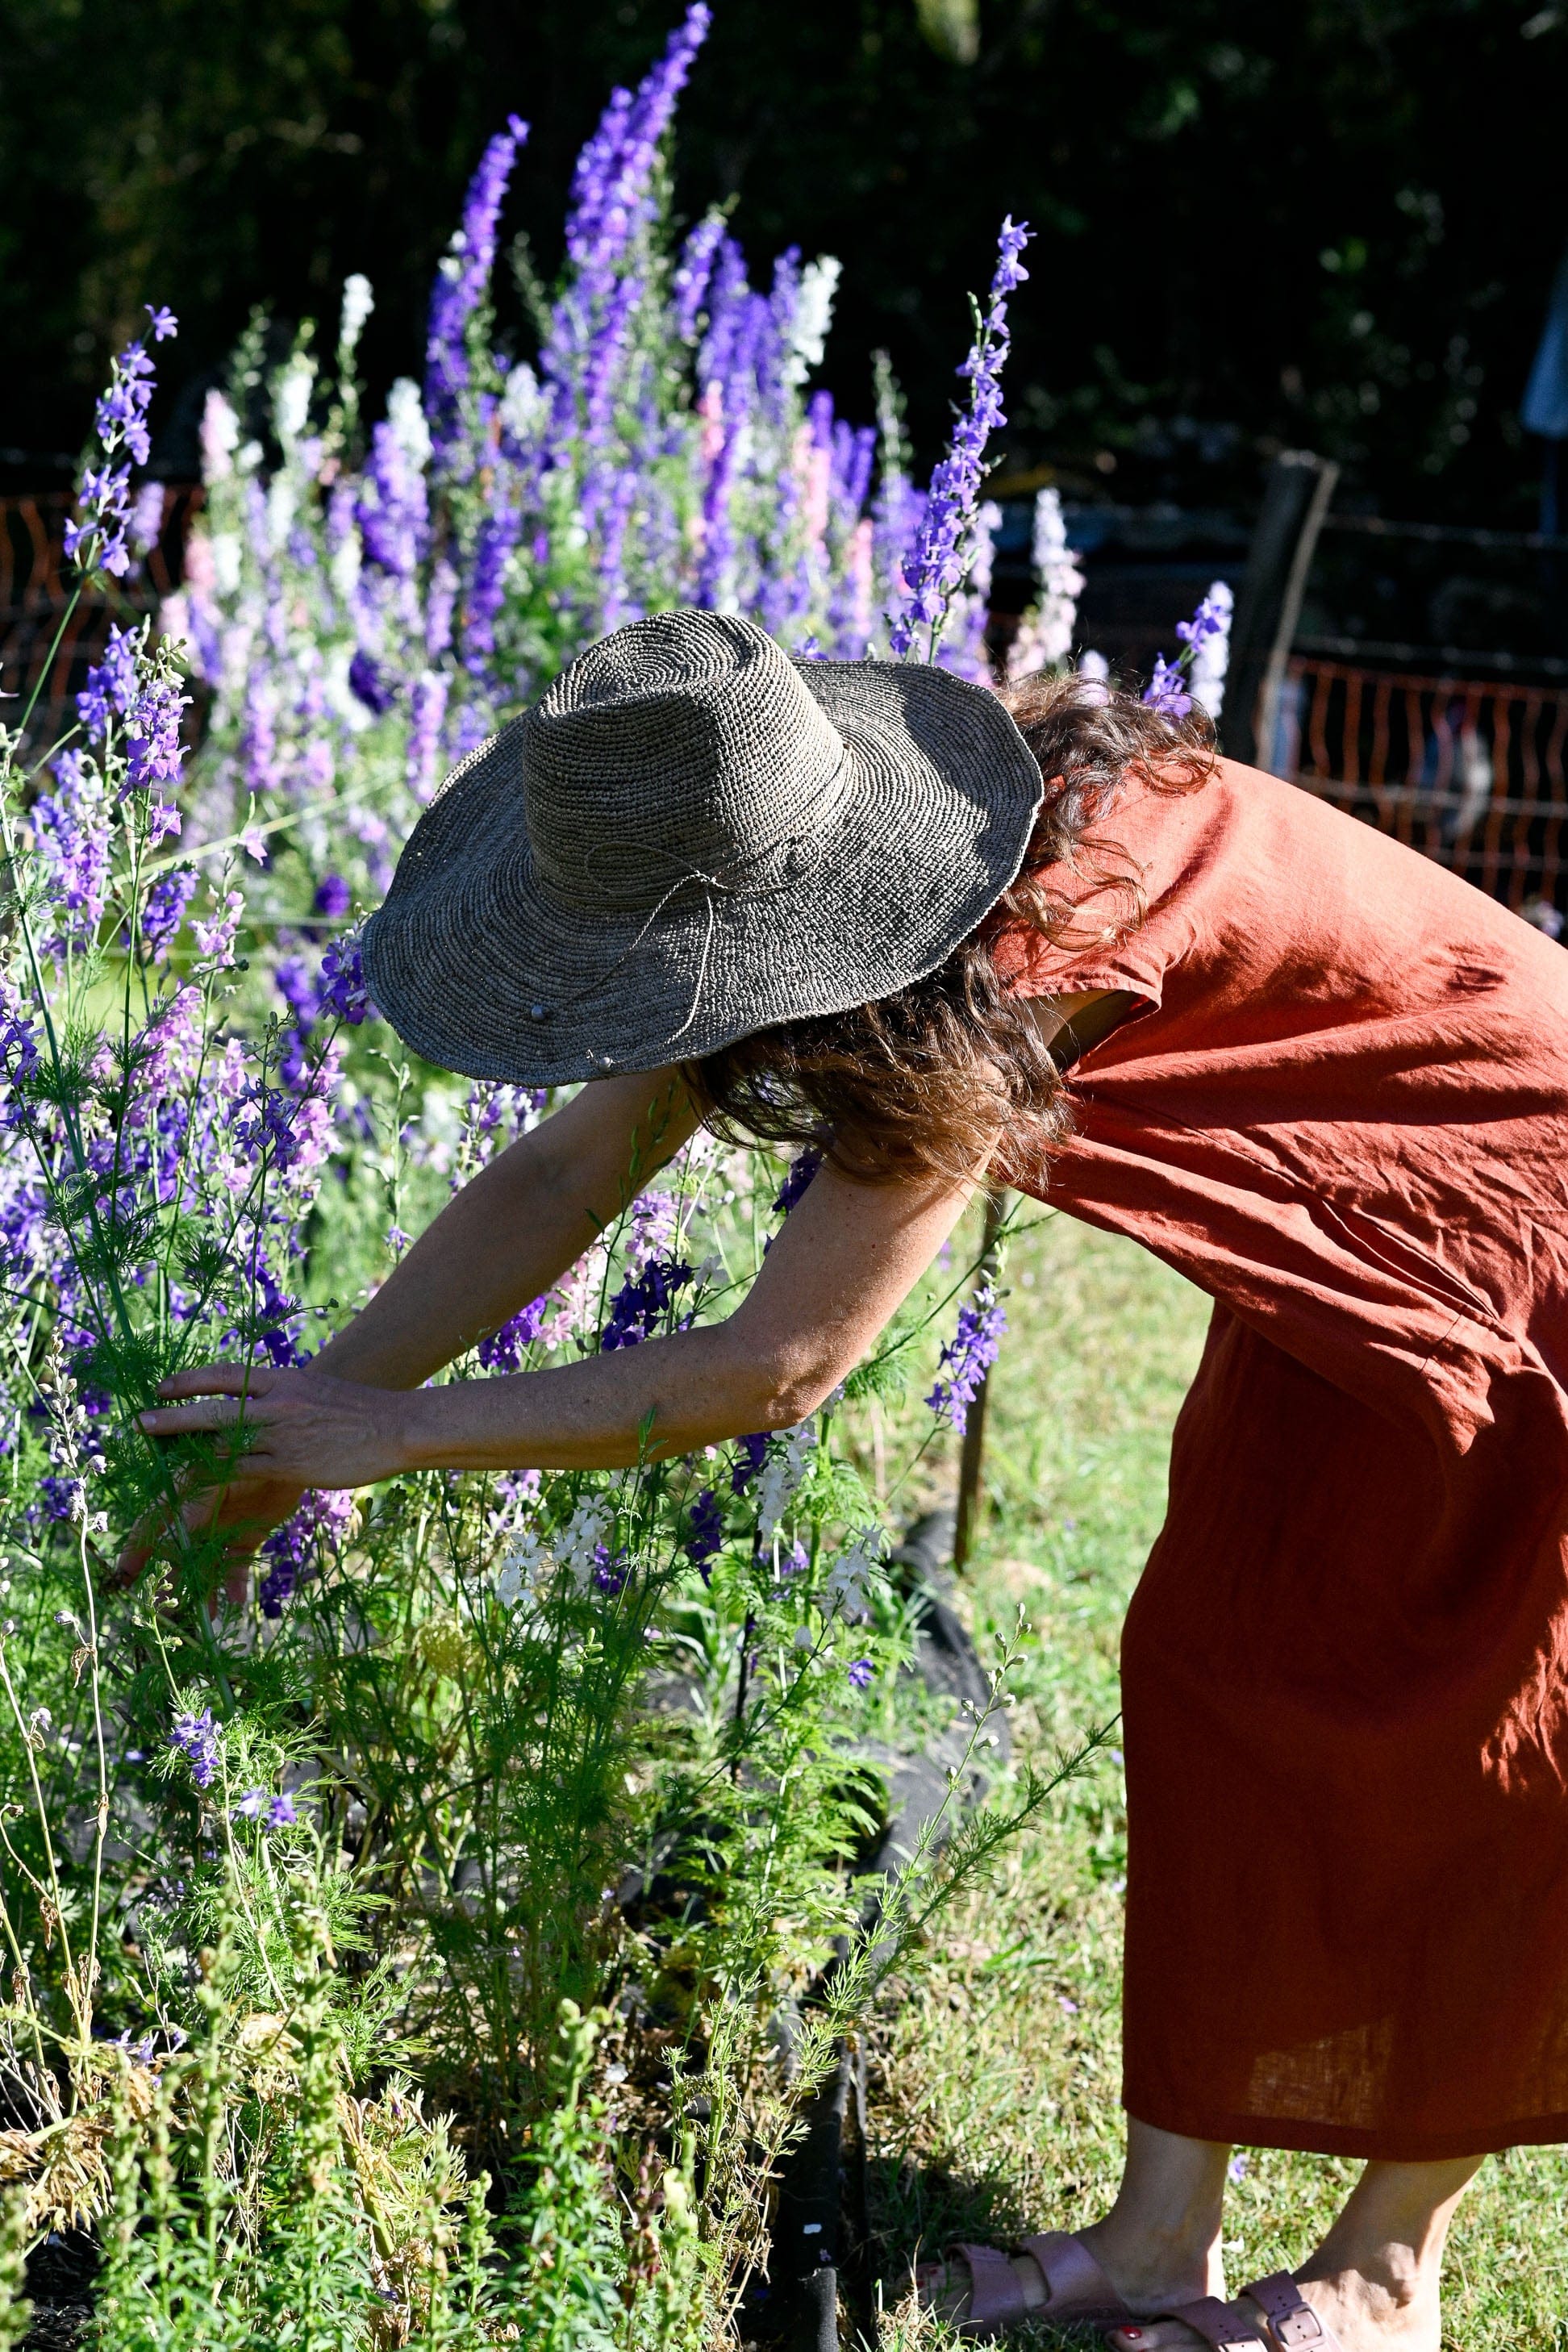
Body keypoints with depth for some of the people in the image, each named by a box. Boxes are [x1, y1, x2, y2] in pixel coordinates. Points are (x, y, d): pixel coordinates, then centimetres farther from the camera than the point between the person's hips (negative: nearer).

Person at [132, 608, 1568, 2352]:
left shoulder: (1007, 967, -37)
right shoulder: (805, 876, -11)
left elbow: (773, 1368, -33)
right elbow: (564, 1174, -5)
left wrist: (395, 1434, -24)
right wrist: (295, 1431, -6)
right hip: (1352, 1252, 8)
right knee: (1220, 1668, 8)